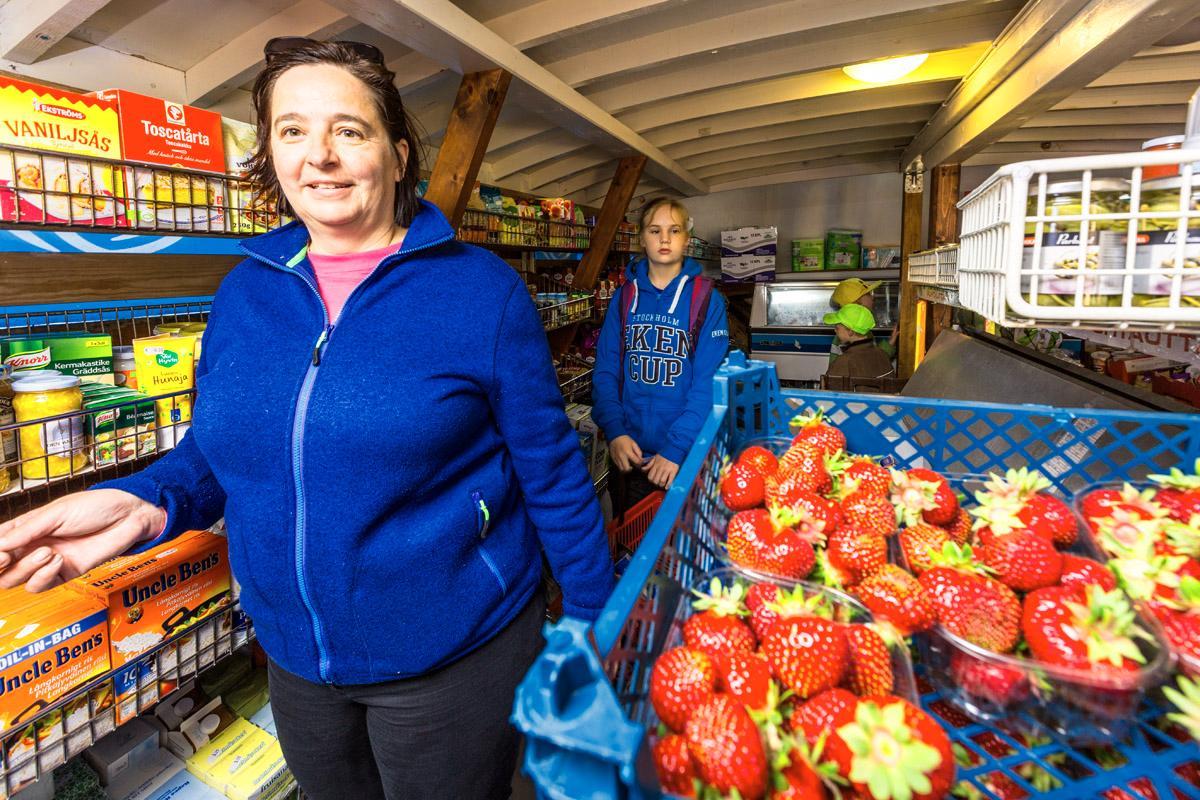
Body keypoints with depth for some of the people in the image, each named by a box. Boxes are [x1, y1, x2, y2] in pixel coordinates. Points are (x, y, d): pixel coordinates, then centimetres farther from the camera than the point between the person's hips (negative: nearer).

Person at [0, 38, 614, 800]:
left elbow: (551, 474, -11)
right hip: (294, 653, 5)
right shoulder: (244, 292, -1)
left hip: (452, 657, -4)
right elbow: (216, 449, 9)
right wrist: (144, 505, -12)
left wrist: (600, 629, -5)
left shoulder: (482, 289, -14)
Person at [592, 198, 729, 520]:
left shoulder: (706, 300, -6)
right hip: (629, 452, 3)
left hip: (686, 454, -2)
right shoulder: (625, 297, 3)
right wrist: (615, 432, -13)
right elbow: (605, 371, 1)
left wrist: (676, 448, -20)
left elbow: (708, 382, -12)